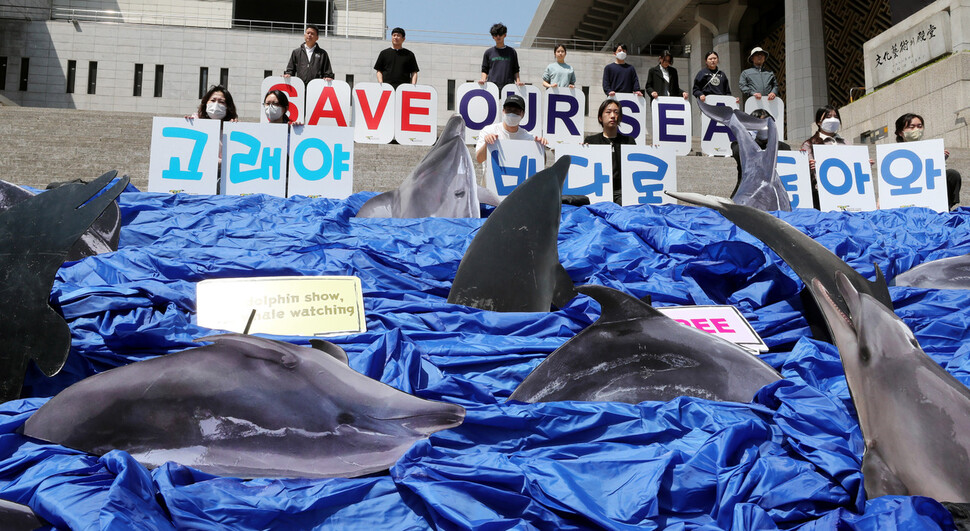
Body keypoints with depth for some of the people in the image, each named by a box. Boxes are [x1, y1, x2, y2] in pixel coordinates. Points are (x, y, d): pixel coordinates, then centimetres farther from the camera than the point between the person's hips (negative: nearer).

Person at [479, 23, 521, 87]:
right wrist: (483, 79, -4)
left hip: (508, 86, 0)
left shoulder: (512, 52, 15)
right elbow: (484, 70, 14)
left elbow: (515, 70, 16)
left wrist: (517, 81, -1)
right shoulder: (488, 52, 14)